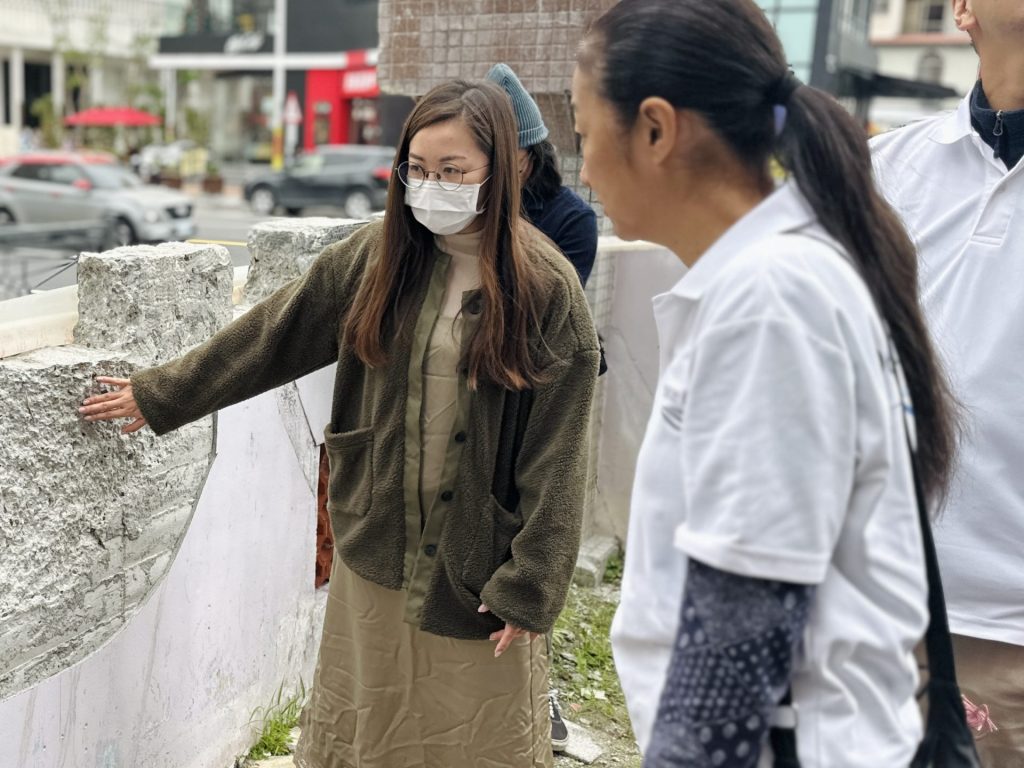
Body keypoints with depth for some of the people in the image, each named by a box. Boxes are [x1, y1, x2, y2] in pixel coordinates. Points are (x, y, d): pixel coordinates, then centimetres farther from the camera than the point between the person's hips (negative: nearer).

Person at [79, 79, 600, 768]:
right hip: (375, 545, 3)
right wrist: (158, 396, 12)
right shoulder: (376, 256, -1)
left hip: (479, 559, -3)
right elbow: (272, 336, 8)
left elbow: (557, 458, -12)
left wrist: (530, 587, -12)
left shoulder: (548, 289, -12)